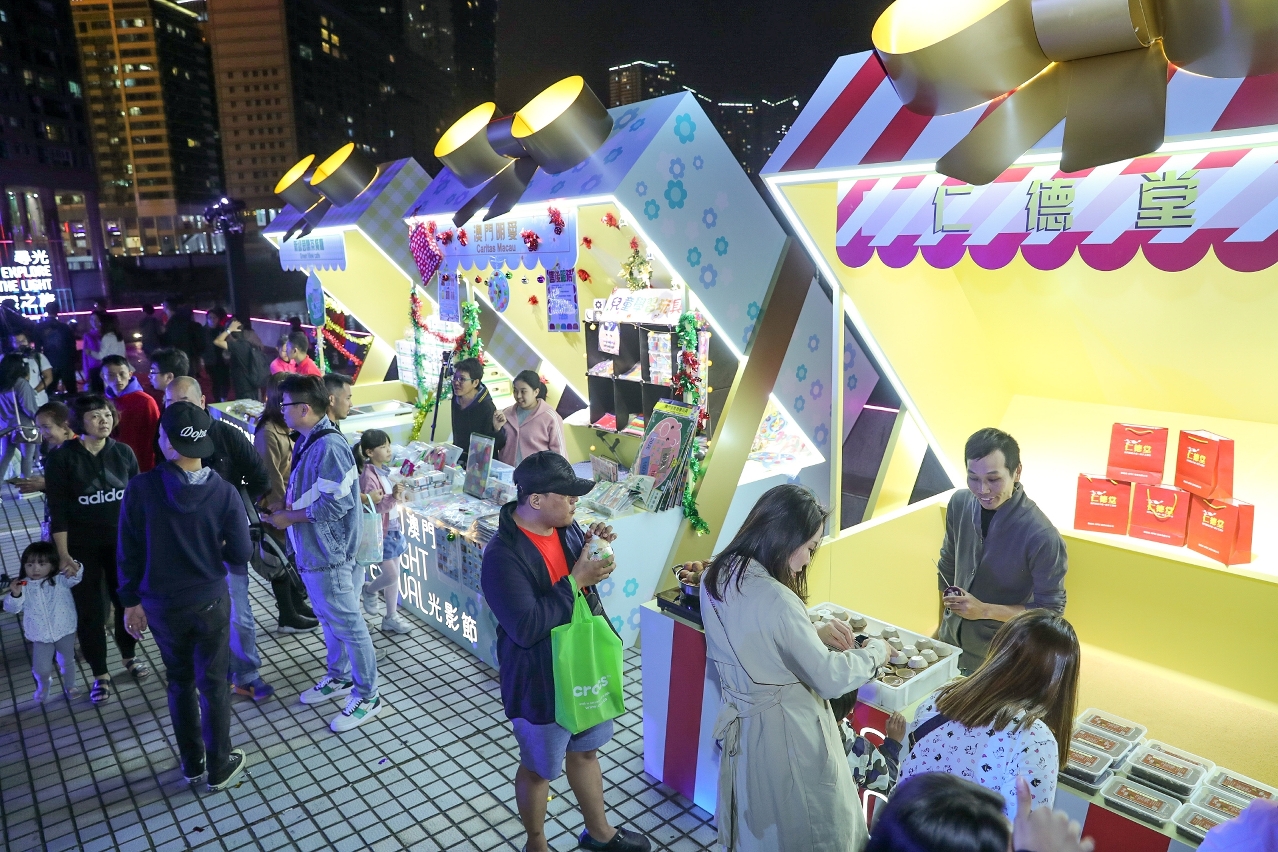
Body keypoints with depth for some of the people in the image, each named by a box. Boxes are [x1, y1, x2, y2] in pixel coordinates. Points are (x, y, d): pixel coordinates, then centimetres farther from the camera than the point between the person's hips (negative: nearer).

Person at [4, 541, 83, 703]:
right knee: (41, 669, 2)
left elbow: (75, 578, -24)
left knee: (67, 661, 16)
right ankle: (43, 686, 35)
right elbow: (12, 608, -4)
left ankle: (70, 686, 41)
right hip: (40, 636, 1)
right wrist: (15, 595, -24)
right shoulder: (23, 586, -4)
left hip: (65, 631, -1)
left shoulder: (60, 580, -8)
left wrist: (74, 570, -47)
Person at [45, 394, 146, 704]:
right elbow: (58, 510, -9)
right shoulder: (61, 457, -11)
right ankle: (100, 675, 21)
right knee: (89, 610, 5)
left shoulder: (123, 452, -3)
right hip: (82, 546, -2)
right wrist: (63, 554, -12)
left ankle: (130, 656, 34)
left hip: (123, 541, 2)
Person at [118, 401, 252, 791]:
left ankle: (191, 764, 34)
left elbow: (129, 552, -8)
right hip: (211, 602, -1)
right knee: (213, 684, 13)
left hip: (161, 605, 1)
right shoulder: (224, 492, -17)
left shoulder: (141, 488, -16)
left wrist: (131, 601, 5)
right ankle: (219, 767, 24)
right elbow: (240, 555, -12)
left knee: (180, 682, 20)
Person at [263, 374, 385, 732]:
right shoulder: (306, 441, 7)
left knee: (348, 625, 2)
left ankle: (368, 696, 15)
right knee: (329, 620, 23)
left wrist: (289, 518, -16)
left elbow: (336, 504, -26)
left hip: (330, 554, -10)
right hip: (311, 551, 10)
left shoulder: (329, 447, -23)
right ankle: (339, 677, 41)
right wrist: (282, 507, 2)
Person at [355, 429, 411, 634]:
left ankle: (390, 619, 23)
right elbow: (372, 507, -25)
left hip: (392, 529, 8)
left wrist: (399, 494, 2)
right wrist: (393, 497, -34)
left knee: (395, 575, 12)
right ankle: (369, 590, 25)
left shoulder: (385, 471, 6)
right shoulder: (368, 475, -19)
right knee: (391, 575, -7)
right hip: (380, 532, -8)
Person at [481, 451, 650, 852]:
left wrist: (593, 549, -11)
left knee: (585, 750, 27)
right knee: (538, 769, 17)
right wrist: (576, 580, -29)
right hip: (541, 682, -7)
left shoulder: (566, 526, -6)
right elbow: (526, 628, -31)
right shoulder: (503, 555, -27)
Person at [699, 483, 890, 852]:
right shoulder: (775, 599, -31)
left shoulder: (716, 577, -6)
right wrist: (876, 652, -6)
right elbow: (830, 679, -22)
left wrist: (814, 632, 4)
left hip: (744, 724, 8)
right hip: (788, 730, -7)